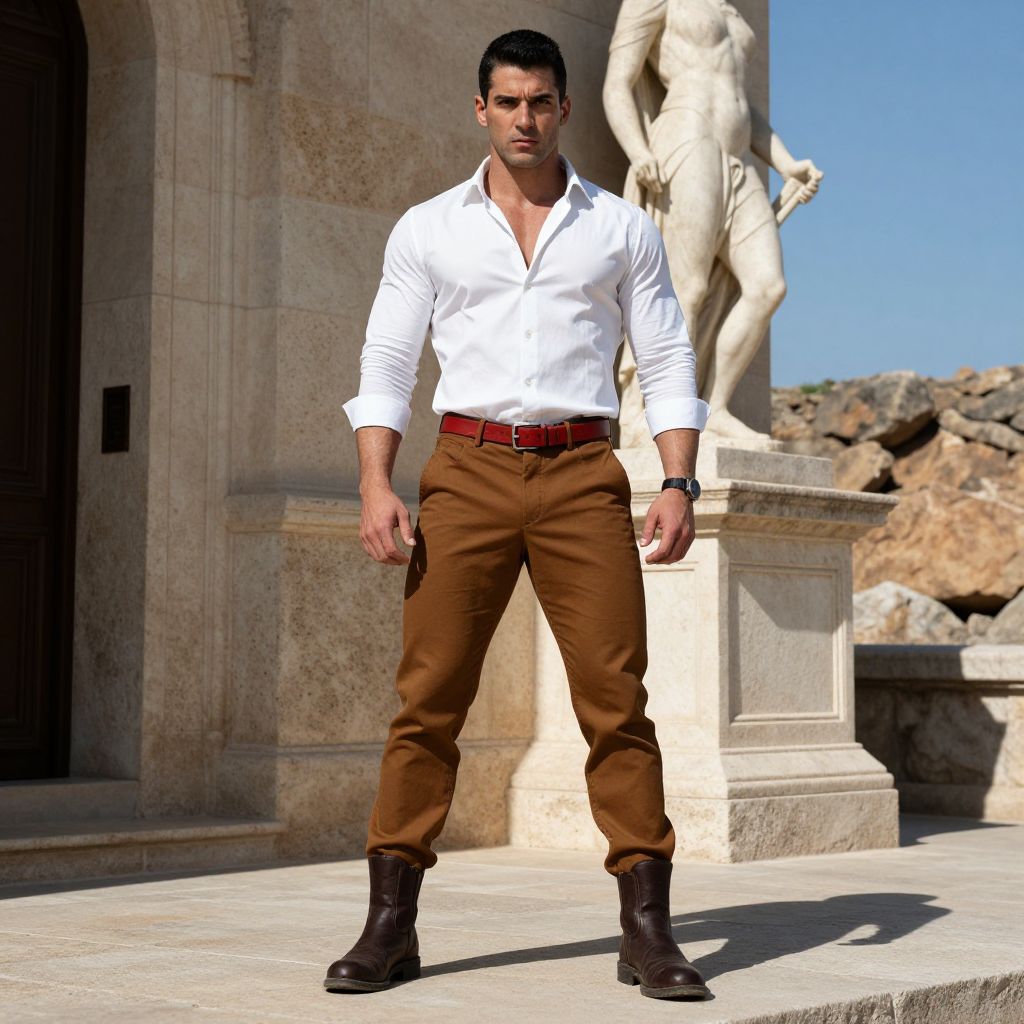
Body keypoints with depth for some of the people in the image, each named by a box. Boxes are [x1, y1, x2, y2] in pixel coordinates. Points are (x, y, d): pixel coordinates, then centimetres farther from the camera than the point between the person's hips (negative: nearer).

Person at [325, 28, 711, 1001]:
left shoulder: (623, 229, 11)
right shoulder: (426, 230, 11)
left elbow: (667, 364, 10)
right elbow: (385, 366, 8)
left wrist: (680, 485, -4)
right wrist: (375, 486, -6)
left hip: (583, 476, 0)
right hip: (468, 472, 0)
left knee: (615, 696, -7)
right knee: (427, 696, -4)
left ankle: (646, 928, -1)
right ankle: (391, 924, 2)